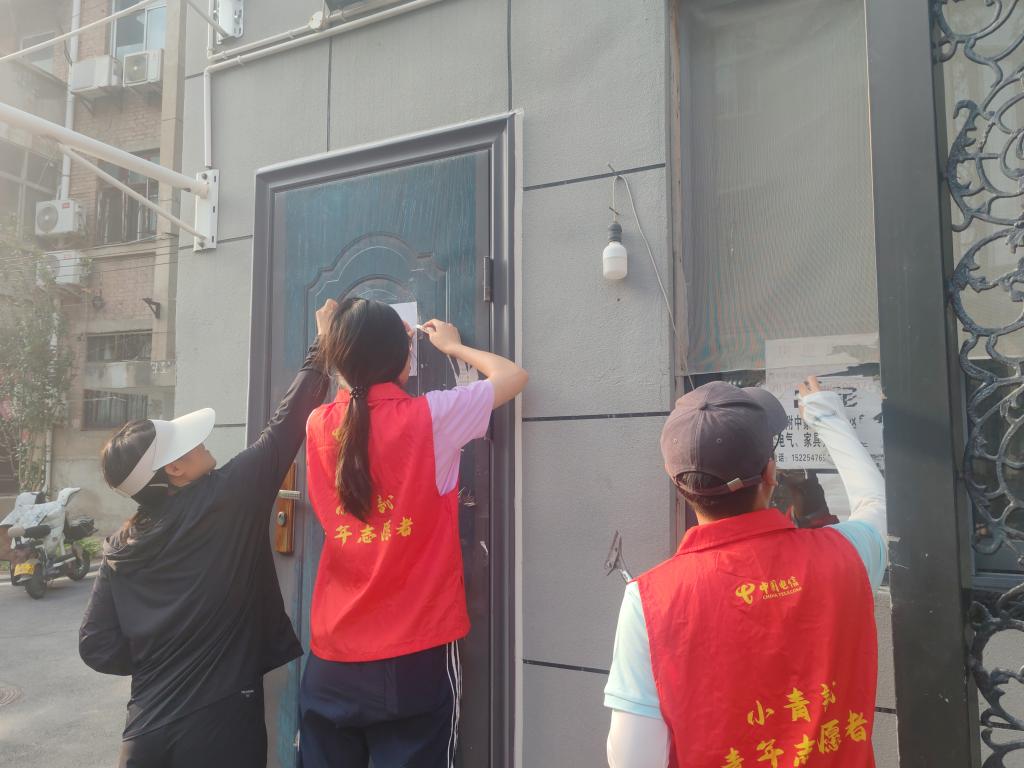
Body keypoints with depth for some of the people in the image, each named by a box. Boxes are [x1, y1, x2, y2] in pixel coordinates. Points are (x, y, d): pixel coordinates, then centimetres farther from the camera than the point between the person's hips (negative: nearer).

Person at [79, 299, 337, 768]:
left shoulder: (119, 548, 2)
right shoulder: (225, 500, -14)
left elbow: (97, 648, 2)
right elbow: (284, 429, -9)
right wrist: (322, 348, 0)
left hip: (147, 726, 5)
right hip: (220, 721, -5)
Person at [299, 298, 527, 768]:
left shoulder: (319, 426, -2)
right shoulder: (430, 418, -13)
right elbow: (513, 376, 4)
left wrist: (361, 352, 29)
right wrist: (454, 346, 18)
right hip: (415, 656, -4)